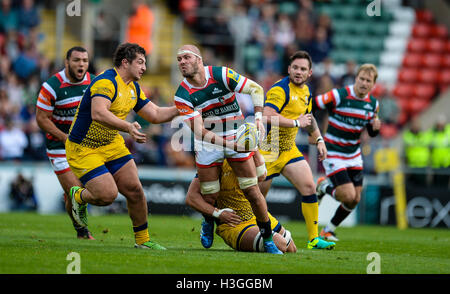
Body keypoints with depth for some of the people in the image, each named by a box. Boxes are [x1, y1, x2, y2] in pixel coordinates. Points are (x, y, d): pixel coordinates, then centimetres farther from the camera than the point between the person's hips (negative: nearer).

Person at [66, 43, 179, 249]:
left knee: (134, 190, -2)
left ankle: (143, 239, 11)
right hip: (83, 149, -8)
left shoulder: (133, 89, 7)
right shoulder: (106, 82, -23)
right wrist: (128, 127, -50)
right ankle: (79, 196, 17)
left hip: (112, 145, 8)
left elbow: (155, 115, 14)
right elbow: (98, 114, -39)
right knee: (108, 194, -17)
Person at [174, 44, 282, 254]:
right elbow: (198, 131, -20)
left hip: (237, 136, 0)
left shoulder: (222, 75, -15)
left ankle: (268, 240, 8)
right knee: (209, 197, 0)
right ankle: (208, 223, 36)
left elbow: (256, 89, -6)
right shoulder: (182, 95, -14)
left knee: (252, 192, -5)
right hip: (207, 144, 1)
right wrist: (227, 144, -32)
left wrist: (258, 118, -21)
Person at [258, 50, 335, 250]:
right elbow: (268, 116, -32)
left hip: (288, 149, 7)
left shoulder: (305, 91, 10)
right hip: (267, 149, -7)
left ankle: (313, 239, -2)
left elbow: (308, 117, 28)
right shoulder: (280, 89, -18)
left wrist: (318, 140, 19)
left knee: (309, 187, -5)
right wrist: (297, 123, -24)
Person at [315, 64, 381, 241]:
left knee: (355, 199, 5)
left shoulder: (373, 103, 2)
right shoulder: (339, 96, -18)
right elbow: (310, 105, -13)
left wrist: (375, 127, -9)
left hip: (354, 155, 6)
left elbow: (371, 133, 13)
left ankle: (328, 231, 26)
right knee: (348, 197, -17)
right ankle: (325, 186, 15)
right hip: (333, 153, -6)